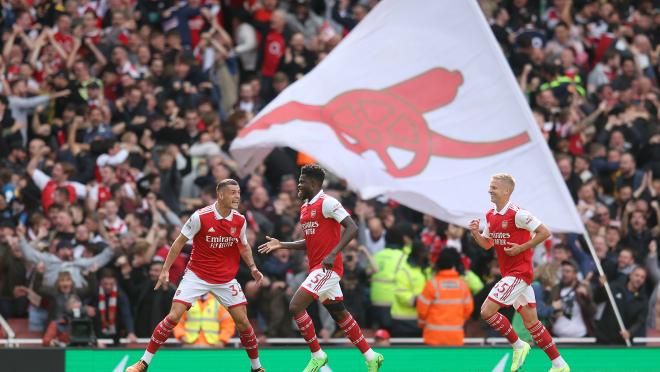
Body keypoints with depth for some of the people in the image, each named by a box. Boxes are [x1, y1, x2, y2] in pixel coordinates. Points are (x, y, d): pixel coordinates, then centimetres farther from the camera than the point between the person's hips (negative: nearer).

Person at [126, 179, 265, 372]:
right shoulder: (200, 217, -17)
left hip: (226, 279, 3)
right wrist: (165, 269, -7)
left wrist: (252, 267, 0)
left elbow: (244, 246, 15)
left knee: (242, 321, -3)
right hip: (196, 275, -3)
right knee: (173, 317, -12)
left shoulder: (240, 220, -4)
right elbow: (180, 242, -6)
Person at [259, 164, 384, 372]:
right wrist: (282, 245, 16)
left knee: (296, 307, -15)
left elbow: (352, 228, -20)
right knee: (338, 313, 13)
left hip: (328, 267, -10)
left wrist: (333, 254, -28)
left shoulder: (326, 203, -13)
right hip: (316, 268, 10)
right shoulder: (305, 207, 16)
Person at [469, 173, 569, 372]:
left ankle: (518, 345, 3)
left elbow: (545, 233, -16)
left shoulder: (517, 214, -17)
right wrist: (475, 233, 1)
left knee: (487, 311, -13)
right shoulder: (490, 216, 9)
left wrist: (521, 248, -17)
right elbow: (487, 244, 21)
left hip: (519, 272, -9)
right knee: (530, 320, 9)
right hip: (508, 273, 9)